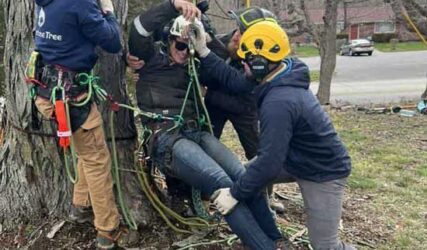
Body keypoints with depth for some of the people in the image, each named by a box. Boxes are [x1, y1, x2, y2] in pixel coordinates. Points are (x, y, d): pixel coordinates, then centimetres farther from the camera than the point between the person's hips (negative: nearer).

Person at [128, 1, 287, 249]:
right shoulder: (153, 56, 9)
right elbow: (138, 29, -9)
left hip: (197, 132, 6)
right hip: (167, 137, -6)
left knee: (242, 176, -18)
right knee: (222, 184, -27)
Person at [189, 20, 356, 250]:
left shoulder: (279, 103, -35)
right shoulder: (280, 76, -7)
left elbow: (270, 162, -33)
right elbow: (235, 81, 1)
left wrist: (235, 193, -23)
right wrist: (203, 52, -3)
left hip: (323, 172, -9)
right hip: (297, 159, 9)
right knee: (245, 176, 9)